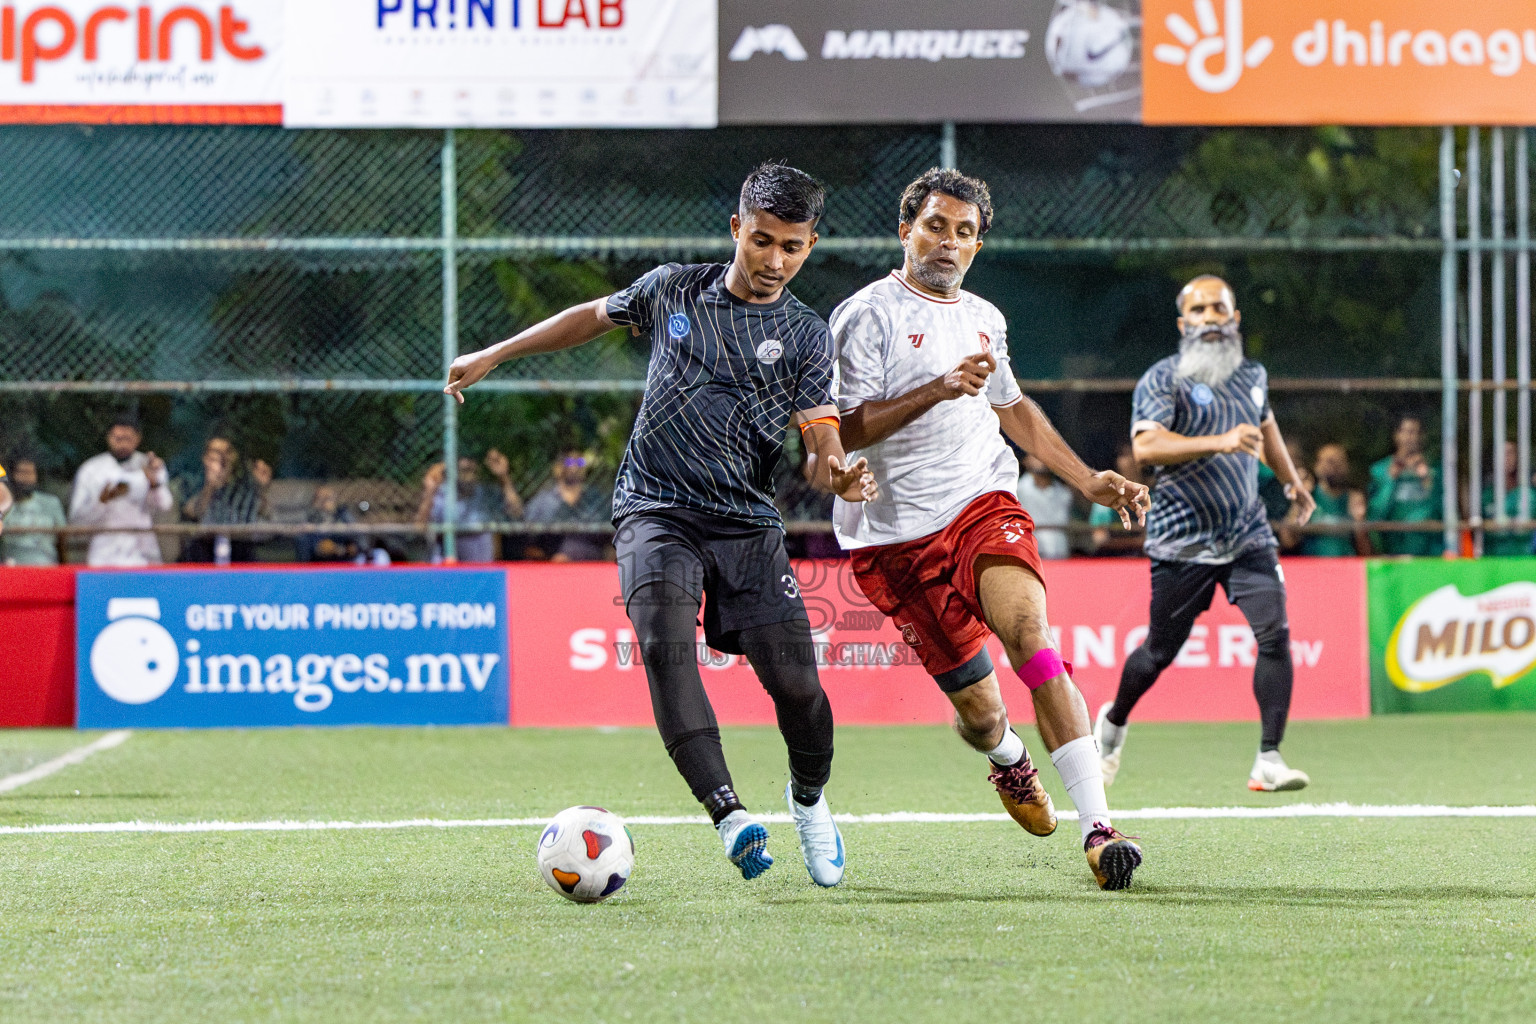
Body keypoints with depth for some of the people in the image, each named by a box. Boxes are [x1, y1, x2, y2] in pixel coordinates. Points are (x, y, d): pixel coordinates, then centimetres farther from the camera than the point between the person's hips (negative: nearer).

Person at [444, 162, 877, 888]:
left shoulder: (806, 336, 3)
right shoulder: (674, 290, 7)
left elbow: (821, 442, -6)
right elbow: (594, 317, 25)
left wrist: (840, 475, -30)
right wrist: (491, 357, 26)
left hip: (747, 522, 0)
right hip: (656, 510, 0)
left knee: (796, 684, -9)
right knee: (664, 638, -29)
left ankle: (809, 799, 25)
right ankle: (728, 813, -38)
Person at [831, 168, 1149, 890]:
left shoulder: (983, 319, 17)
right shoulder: (867, 315, -3)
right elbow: (843, 429, -13)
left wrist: (1089, 483, 28)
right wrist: (940, 389, -21)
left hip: (985, 505, 3)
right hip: (898, 536, -3)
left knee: (1027, 630, -26)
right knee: (977, 708, 0)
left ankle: (1098, 827, -34)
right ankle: (1009, 761, 41)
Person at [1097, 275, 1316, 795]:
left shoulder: (1252, 375, 10)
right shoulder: (1161, 380, -9)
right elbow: (1146, 446, -25)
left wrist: (1291, 479, 43)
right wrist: (1219, 442, -35)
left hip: (1248, 533, 4)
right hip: (1183, 538, -4)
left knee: (1275, 634, -14)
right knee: (1161, 653, 6)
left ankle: (1269, 760, -12)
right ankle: (1113, 722, 36)